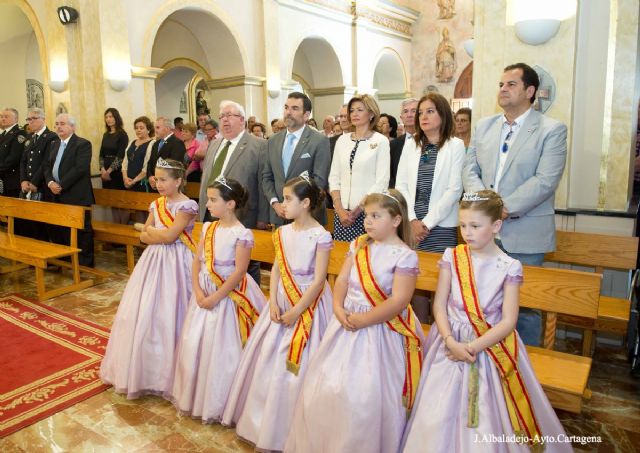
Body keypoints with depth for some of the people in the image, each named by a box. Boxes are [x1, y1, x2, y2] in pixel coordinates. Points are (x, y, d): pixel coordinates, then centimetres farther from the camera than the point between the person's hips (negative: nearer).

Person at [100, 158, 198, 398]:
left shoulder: (186, 206, -10)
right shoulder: (157, 204, 11)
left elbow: (169, 236, -18)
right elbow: (144, 237, 7)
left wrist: (149, 229, -2)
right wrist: (162, 234, -9)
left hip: (174, 264, -7)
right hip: (154, 261, 7)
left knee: (166, 315, -2)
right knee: (142, 312, 7)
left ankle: (166, 371, 15)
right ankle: (142, 369, 23)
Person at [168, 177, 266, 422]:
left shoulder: (242, 234, -15)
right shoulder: (207, 228, 6)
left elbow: (239, 273, -18)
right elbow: (197, 262, 4)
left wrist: (215, 297, -18)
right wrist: (198, 292, -9)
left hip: (227, 296, -6)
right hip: (204, 294, 7)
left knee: (221, 349, 0)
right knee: (194, 344, 12)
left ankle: (217, 403, 20)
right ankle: (195, 396, 32)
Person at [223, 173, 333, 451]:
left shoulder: (321, 236, -14)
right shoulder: (282, 233, 5)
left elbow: (319, 280, -16)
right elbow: (276, 269, 7)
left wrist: (297, 311, -17)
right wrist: (273, 302, -5)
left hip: (308, 304, -6)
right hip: (282, 302, 6)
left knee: (297, 365, 0)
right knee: (268, 359, 11)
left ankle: (290, 431, 20)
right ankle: (264, 422, 31)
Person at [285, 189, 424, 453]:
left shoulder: (405, 256, -13)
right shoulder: (358, 245, 6)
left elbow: (398, 301, -19)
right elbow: (341, 281, 3)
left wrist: (363, 320, -19)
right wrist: (338, 308, -14)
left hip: (378, 329, -6)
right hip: (346, 323, 7)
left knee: (366, 396, -2)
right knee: (327, 385, 14)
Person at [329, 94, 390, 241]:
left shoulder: (381, 141, -2)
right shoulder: (342, 140, 9)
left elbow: (382, 182, -8)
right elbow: (334, 177, 8)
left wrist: (358, 209, -10)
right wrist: (340, 209, -3)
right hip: (342, 212, 4)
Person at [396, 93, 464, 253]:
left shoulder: (455, 145, 0)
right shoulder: (410, 145, 9)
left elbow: (454, 190, -7)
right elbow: (401, 185, 3)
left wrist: (427, 223, -11)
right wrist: (412, 220, -8)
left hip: (441, 226, -2)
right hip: (410, 225, 3)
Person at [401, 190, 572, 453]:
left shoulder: (509, 267, -8)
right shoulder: (452, 258, -2)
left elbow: (508, 322, -10)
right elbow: (439, 305, -2)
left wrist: (473, 347, -17)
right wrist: (451, 342, -15)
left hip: (491, 346, -1)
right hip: (451, 343, 2)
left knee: (486, 418, 3)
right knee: (438, 418, 4)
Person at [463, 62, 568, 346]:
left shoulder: (552, 130, -3)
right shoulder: (483, 126, 12)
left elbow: (545, 181, -13)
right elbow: (470, 170, 6)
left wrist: (505, 208, -19)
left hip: (524, 234, -4)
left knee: (525, 304, 5)